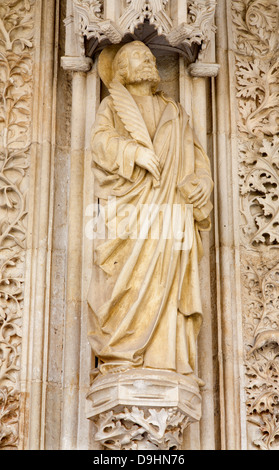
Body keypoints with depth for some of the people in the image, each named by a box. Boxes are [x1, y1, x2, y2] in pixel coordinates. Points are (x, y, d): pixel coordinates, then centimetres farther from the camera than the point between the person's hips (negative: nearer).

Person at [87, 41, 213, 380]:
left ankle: (167, 359, -10)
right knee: (129, 276, -16)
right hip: (130, 209, -3)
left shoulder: (174, 113, 28)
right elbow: (101, 140, 1)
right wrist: (135, 151, -16)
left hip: (171, 207, 3)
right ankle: (120, 355, -16)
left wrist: (201, 182, 0)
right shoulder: (112, 106, 20)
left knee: (168, 281, -7)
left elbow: (197, 155, 20)